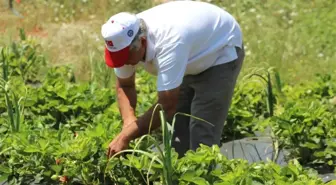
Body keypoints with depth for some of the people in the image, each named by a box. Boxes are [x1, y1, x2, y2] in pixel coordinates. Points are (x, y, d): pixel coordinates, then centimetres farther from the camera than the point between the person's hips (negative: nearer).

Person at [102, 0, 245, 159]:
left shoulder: (169, 43, -44)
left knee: (202, 134, -16)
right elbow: (124, 85, -3)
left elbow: (167, 107, -41)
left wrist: (125, 137, -35)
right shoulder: (124, 42, -21)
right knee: (176, 130, 2)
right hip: (191, 60, 7)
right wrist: (129, 122, -21)